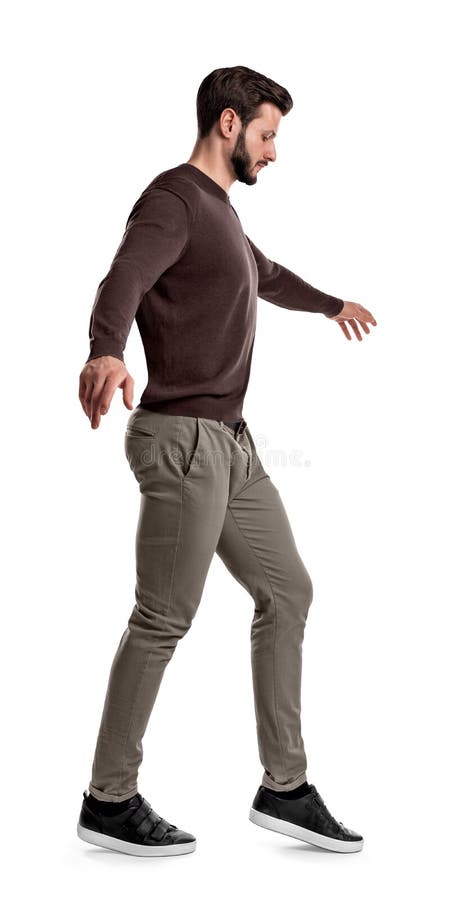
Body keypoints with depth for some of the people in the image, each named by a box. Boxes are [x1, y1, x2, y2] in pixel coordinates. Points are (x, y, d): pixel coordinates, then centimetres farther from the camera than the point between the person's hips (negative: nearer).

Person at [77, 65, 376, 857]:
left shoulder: (221, 211, 21)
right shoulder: (174, 197, -8)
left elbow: (270, 277, 42)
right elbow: (125, 278, -28)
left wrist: (334, 304, 59)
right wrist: (107, 350, -49)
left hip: (230, 443, 10)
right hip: (184, 439, -10)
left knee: (287, 593, 9)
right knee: (163, 622, -6)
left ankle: (284, 788, 16)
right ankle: (109, 801, 7)